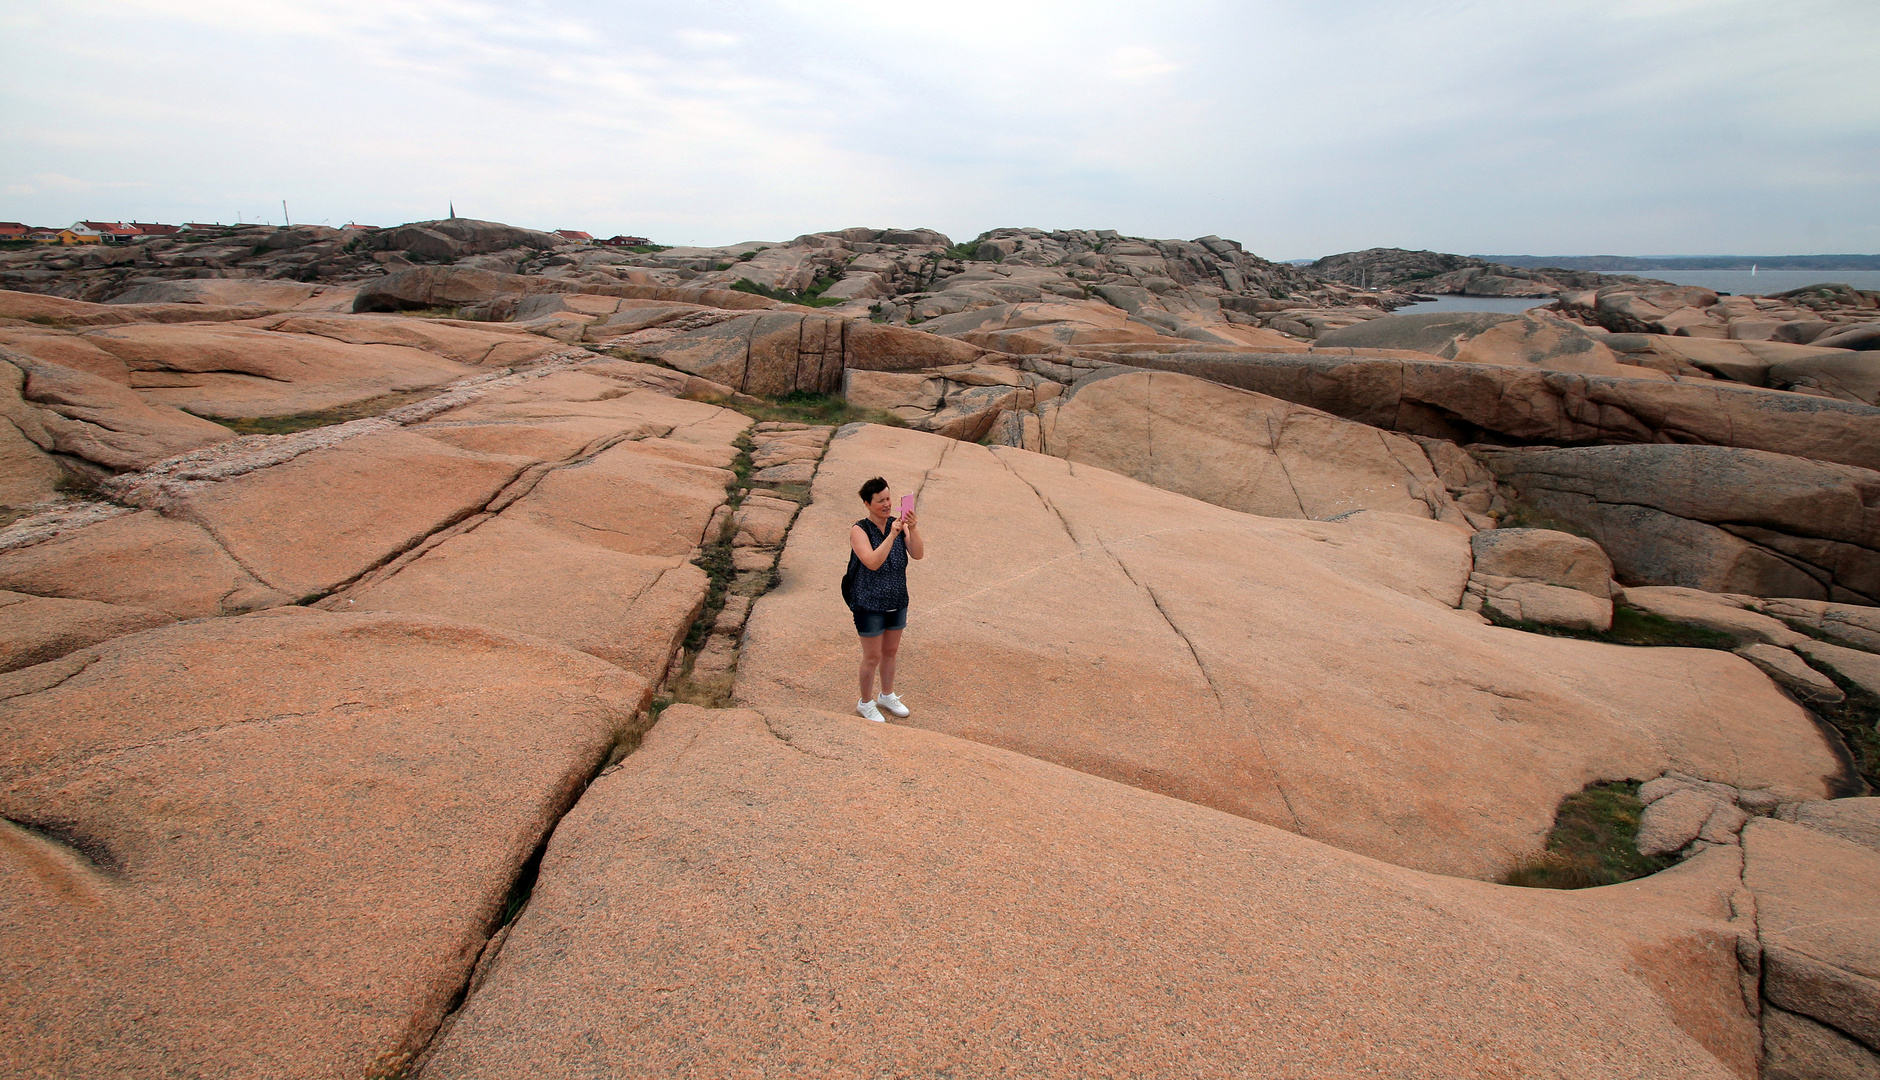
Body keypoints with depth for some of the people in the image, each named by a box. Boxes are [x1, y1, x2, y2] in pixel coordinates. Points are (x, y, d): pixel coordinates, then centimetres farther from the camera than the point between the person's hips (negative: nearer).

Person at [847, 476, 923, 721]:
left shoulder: (899, 524, -3)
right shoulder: (859, 530, -17)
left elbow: (918, 554, -15)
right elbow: (872, 562, -30)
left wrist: (913, 530, -31)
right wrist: (892, 535, -35)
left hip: (897, 601, 5)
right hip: (870, 604, -5)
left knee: (891, 651, 20)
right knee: (873, 657, 6)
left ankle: (887, 696, 41)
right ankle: (866, 703, 28)